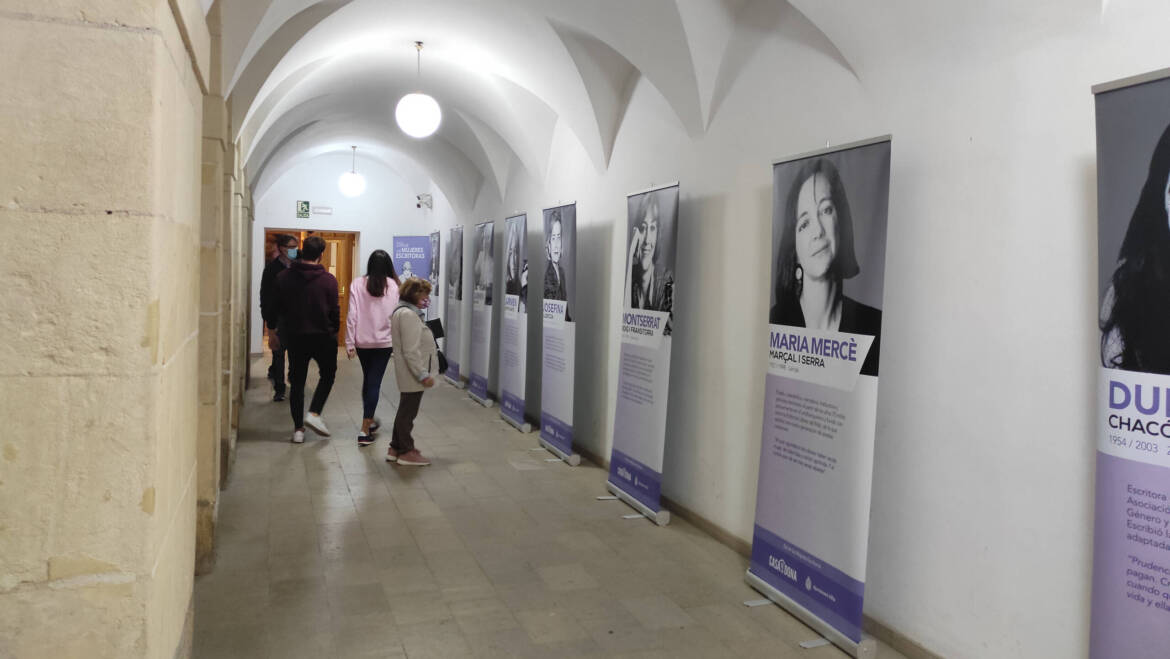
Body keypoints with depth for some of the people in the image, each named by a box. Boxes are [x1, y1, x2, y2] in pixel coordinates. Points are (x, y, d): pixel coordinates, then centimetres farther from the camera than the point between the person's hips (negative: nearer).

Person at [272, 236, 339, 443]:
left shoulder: (283, 278, -2)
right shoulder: (328, 279, -10)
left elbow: (277, 309, 4)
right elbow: (334, 310, -4)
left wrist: (282, 332, 17)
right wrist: (334, 330, 10)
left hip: (294, 336, 3)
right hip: (322, 335, -2)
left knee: (297, 381, 10)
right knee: (328, 374, 18)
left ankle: (298, 429, 10)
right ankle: (314, 413, 1)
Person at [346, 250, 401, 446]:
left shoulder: (358, 284, -5)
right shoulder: (394, 286, -7)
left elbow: (352, 315, -7)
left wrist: (350, 343, -2)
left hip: (362, 341, 2)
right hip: (385, 342, -2)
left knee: (367, 380, 19)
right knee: (374, 382, 1)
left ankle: (369, 421, 33)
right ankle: (364, 430, -4)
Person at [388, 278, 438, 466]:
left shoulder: (402, 311, 13)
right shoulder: (408, 314, -21)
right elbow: (411, 350, -25)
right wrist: (423, 374, -24)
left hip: (409, 374, 11)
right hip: (412, 374, -11)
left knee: (405, 411, 19)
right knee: (408, 412, 1)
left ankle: (396, 448, 30)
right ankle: (406, 452, 13)